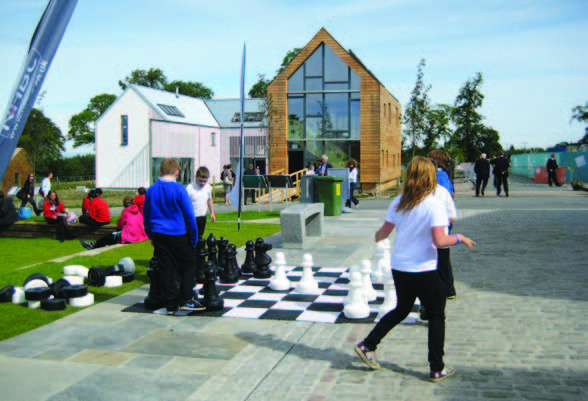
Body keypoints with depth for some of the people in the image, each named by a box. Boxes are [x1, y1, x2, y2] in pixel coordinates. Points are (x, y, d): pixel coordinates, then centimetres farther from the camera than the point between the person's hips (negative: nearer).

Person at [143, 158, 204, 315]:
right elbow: (189, 215, -9)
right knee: (188, 264, 10)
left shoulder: (151, 190, 5)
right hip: (178, 235, -5)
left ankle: (171, 305, 11)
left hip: (159, 235, 5)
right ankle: (186, 300, 5)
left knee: (166, 269, 8)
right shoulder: (179, 189, -11)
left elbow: (146, 215, 14)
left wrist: (151, 235, 22)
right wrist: (194, 237, 0)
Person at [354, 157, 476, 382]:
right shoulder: (434, 205, -15)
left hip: (399, 268, 6)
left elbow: (384, 232, 6)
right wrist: (459, 239, -5)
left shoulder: (399, 203, 0)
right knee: (436, 316, 11)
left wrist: (377, 236, 28)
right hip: (424, 270, -5)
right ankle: (437, 369, 15)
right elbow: (439, 241, -22)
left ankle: (367, 346, 24)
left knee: (401, 310, 24)